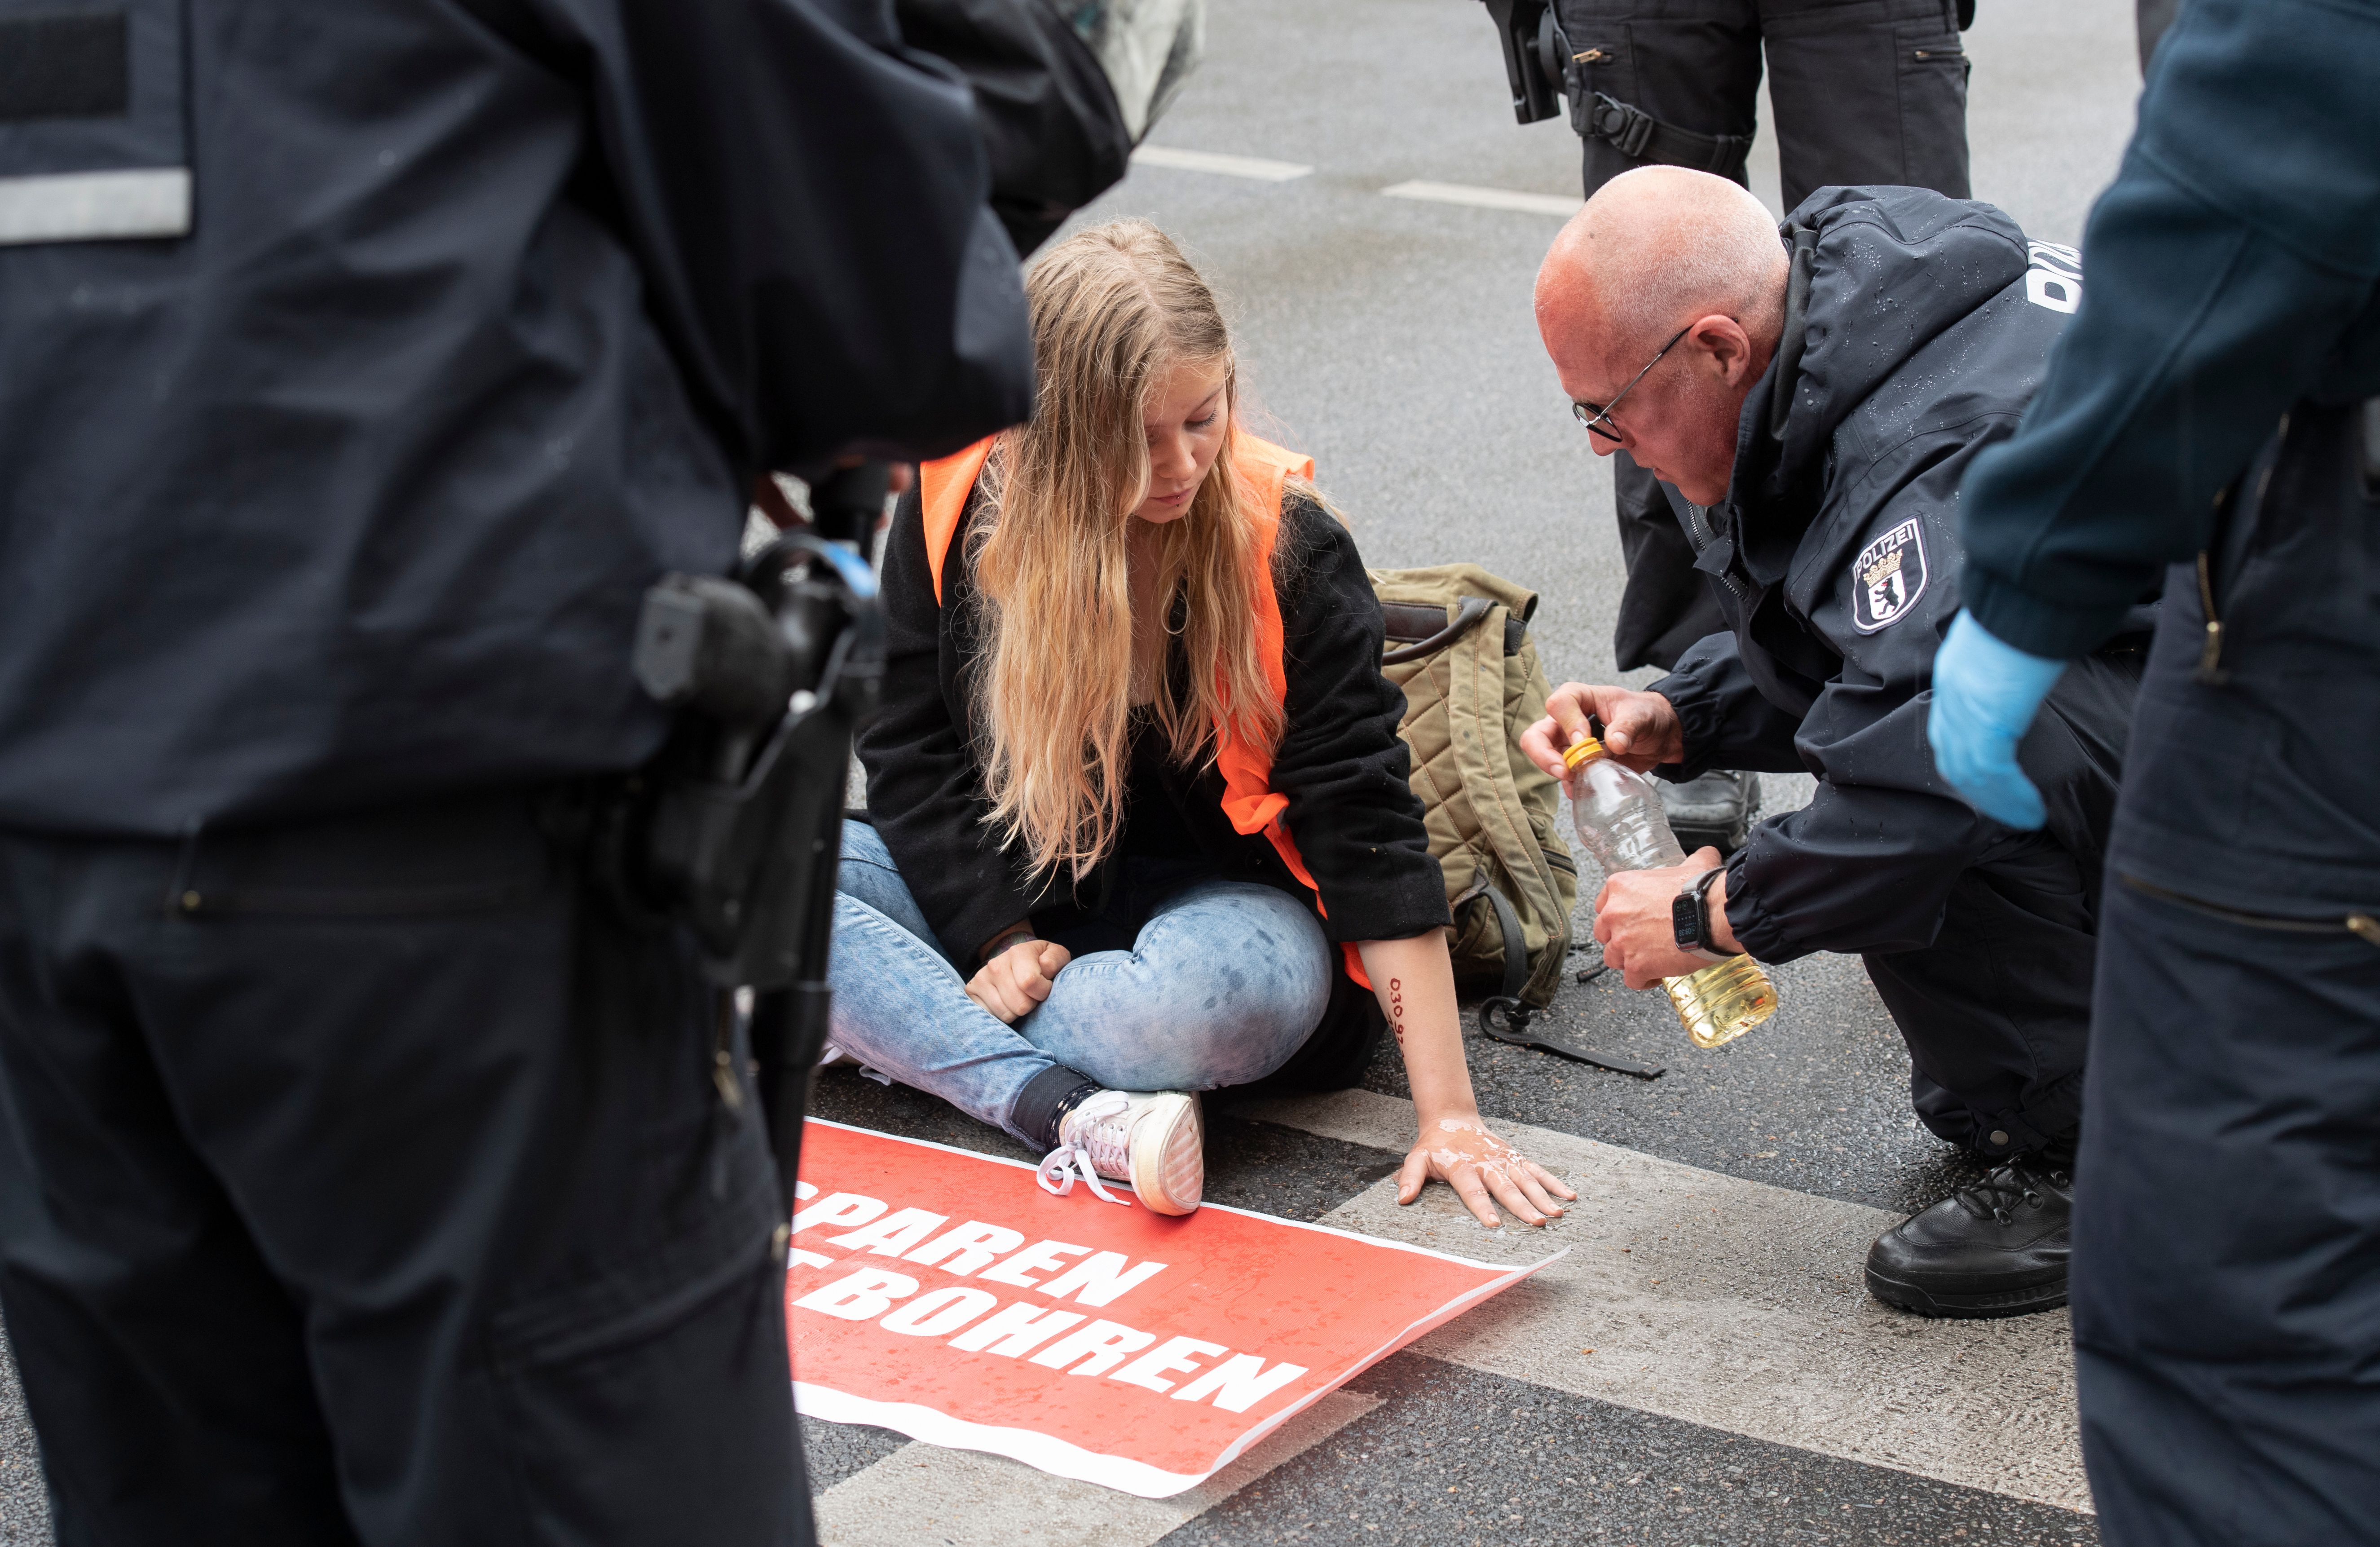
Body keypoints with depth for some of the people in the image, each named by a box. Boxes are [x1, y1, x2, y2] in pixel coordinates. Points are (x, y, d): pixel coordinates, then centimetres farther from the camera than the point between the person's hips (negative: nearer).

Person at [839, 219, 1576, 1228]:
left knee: (1233, 990, -40)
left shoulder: (1289, 549, -17)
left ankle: (896, 1028, -19)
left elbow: (1366, 827, -19)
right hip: (1010, 884, 3)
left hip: (1219, 894, -3)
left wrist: (1448, 1113, -23)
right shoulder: (959, 508, -10)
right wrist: (1002, 938, -15)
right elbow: (908, 748, -1)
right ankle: (1071, 1115, -34)